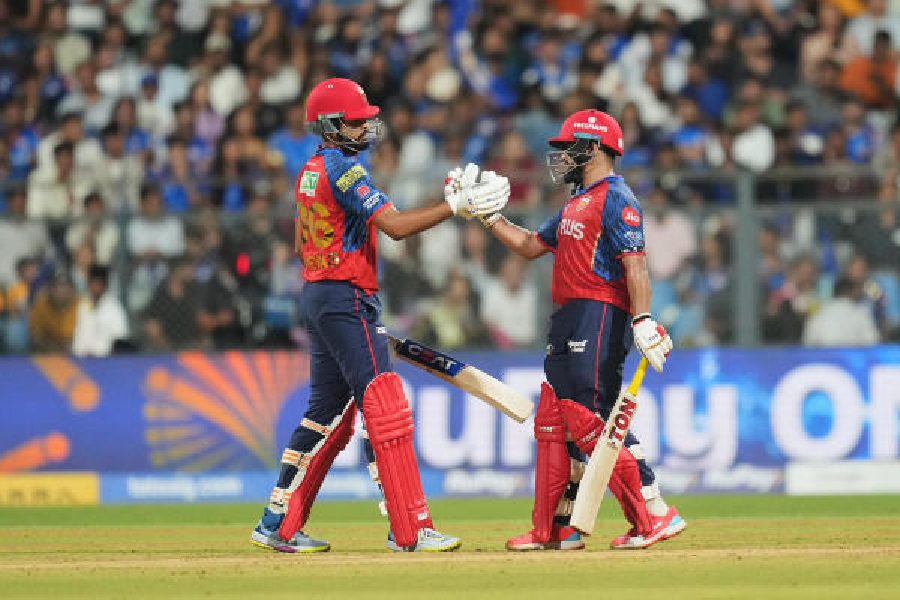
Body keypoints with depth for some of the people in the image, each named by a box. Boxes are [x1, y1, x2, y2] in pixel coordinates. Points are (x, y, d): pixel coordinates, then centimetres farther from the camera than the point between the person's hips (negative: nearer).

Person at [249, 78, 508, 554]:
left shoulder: (309, 172, 15)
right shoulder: (342, 170, -15)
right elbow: (395, 225, -24)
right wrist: (456, 205, -23)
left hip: (315, 298, 10)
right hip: (348, 299, -10)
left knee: (327, 412, 14)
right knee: (385, 408, -10)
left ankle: (278, 525, 14)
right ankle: (409, 530, -12)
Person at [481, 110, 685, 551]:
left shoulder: (615, 198, -9)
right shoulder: (577, 203, 22)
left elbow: (635, 264, -19)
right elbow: (530, 246, 29)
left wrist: (643, 321, -28)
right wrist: (486, 213, 22)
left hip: (600, 316, -10)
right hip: (569, 323, 10)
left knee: (591, 420, -17)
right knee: (553, 421, 10)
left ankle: (655, 517, -16)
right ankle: (554, 530, 15)